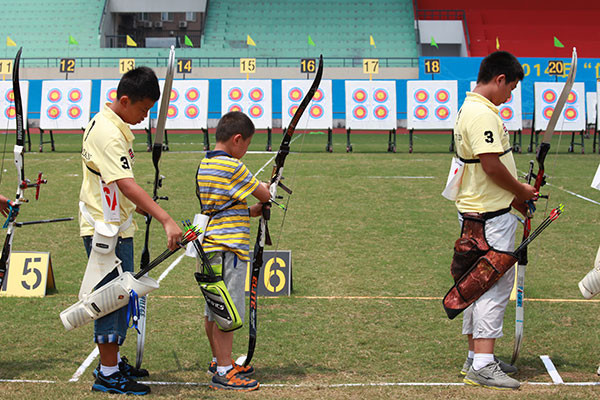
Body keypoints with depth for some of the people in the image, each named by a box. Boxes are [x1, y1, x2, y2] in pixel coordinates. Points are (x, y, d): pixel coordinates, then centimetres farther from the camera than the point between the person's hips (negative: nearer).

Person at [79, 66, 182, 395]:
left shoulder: (113, 126, 11)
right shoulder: (106, 132, -22)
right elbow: (126, 184, -33)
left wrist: (142, 208, 19)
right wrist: (166, 220, -40)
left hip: (116, 225, 10)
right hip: (106, 230, -10)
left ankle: (112, 361, 29)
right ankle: (108, 374, 3)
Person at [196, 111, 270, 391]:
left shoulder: (205, 165, 13)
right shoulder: (232, 166, -16)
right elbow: (264, 195, -7)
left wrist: (254, 210, 14)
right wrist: (265, 188, 15)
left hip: (211, 247, 10)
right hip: (229, 249, -10)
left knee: (213, 309, 17)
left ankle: (219, 361, 29)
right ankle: (223, 372, 0)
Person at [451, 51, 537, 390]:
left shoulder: (473, 109, 15)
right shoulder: (482, 114, -19)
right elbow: (492, 165, -23)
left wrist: (512, 195, 15)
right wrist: (522, 191, -8)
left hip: (477, 212, 11)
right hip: (490, 217, -11)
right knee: (494, 284, -8)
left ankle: (476, 356, 23)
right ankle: (483, 365, -7)